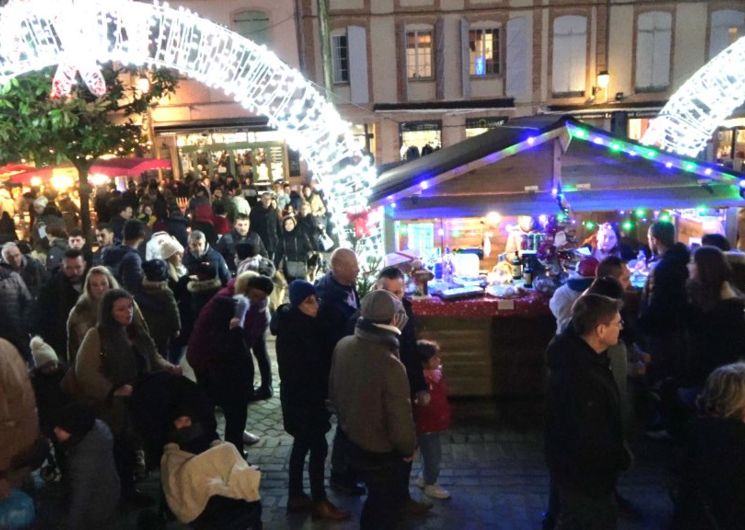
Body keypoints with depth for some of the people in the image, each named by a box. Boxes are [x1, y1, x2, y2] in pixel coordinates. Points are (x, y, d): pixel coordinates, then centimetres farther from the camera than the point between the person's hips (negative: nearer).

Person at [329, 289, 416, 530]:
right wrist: (408, 448, -5)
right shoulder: (391, 364, -34)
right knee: (389, 504, 20)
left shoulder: (343, 345, -12)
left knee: (376, 497, 30)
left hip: (351, 439, 7)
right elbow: (400, 417, -25)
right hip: (382, 451, -6)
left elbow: (333, 389, 4)